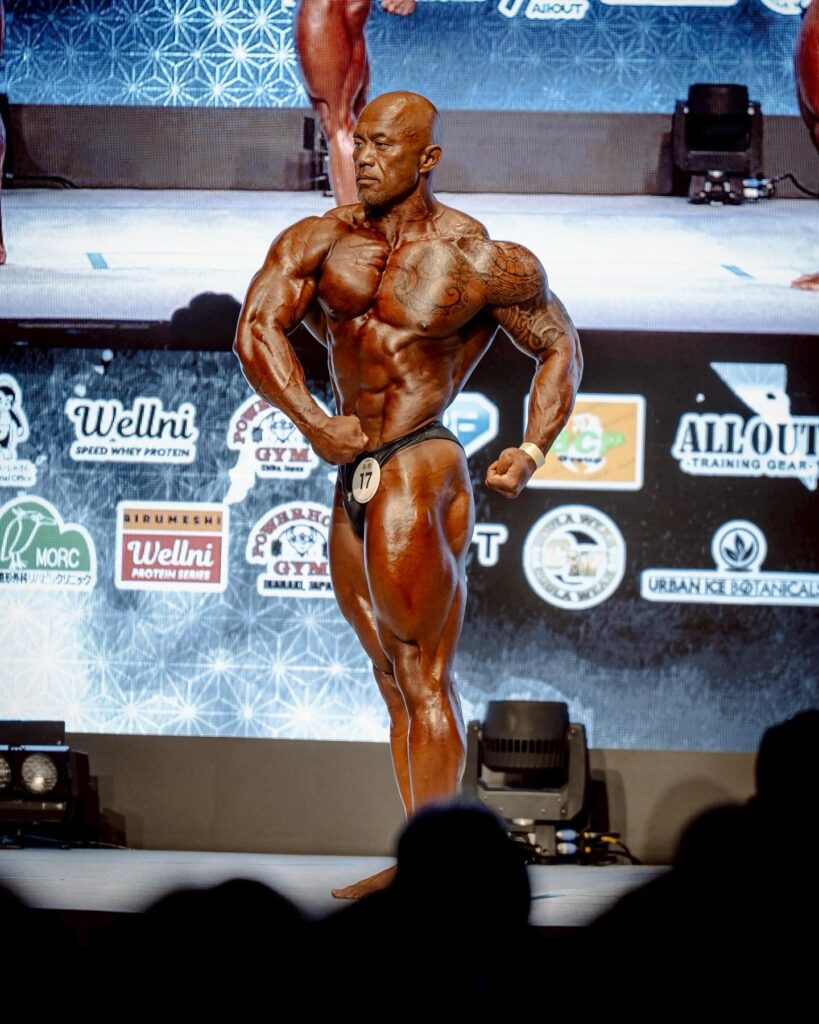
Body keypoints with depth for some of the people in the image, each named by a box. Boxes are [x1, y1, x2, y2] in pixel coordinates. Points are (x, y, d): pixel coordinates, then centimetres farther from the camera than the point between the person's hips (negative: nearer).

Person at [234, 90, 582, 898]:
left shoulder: (480, 262, -7)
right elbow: (256, 328, -9)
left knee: (423, 679, -6)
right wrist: (311, 422, -22)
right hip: (353, 482, 7)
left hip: (419, 474, -7)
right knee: (396, 680, 14)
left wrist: (533, 451, -7)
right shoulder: (319, 242, 4)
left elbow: (559, 347, 6)